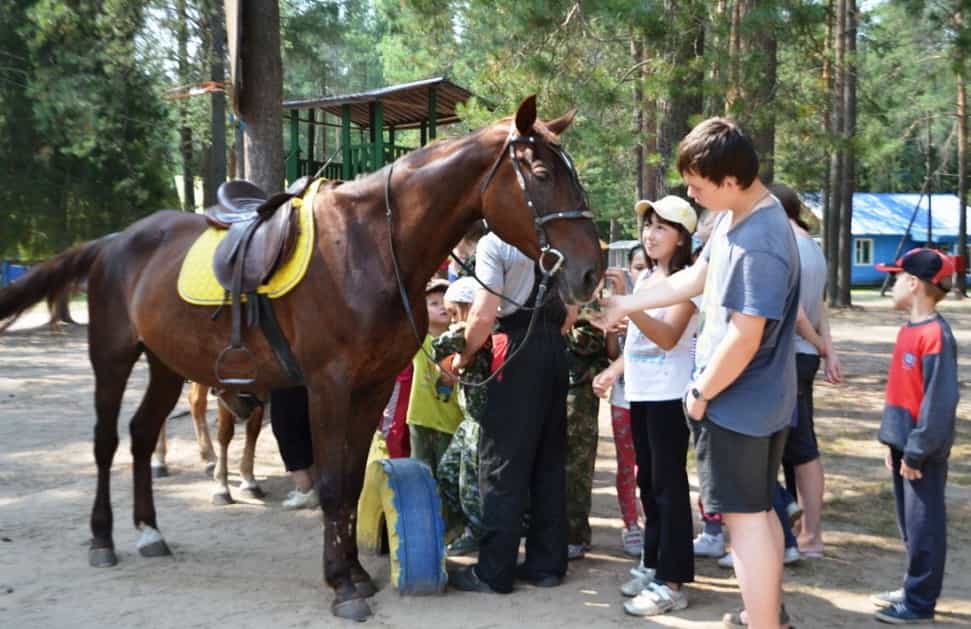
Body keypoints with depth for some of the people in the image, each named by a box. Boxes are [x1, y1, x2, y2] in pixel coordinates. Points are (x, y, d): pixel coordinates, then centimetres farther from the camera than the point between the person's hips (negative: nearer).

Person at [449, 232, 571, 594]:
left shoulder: (494, 242, -8)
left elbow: (484, 315, -15)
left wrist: (465, 355, 0)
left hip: (519, 350, -7)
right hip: (555, 349, 7)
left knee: (503, 465, 0)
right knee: (549, 462, 12)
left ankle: (494, 573, 4)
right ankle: (547, 564, 19)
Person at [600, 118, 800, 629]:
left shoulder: (759, 244, -28)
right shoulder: (735, 218, 4)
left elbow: (743, 339, -27)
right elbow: (694, 278, 16)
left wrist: (700, 392, -14)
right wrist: (624, 304, 19)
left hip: (737, 403, -10)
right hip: (760, 399, 10)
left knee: (745, 517, 1)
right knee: (760, 510, 20)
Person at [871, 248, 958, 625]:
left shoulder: (935, 335, -19)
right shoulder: (909, 329, 10)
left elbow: (939, 401, -20)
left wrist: (917, 451, -18)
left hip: (923, 450, -9)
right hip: (904, 444, 9)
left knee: (923, 525, 1)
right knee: (909, 523, 17)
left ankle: (920, 603, 10)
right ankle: (914, 588, 29)